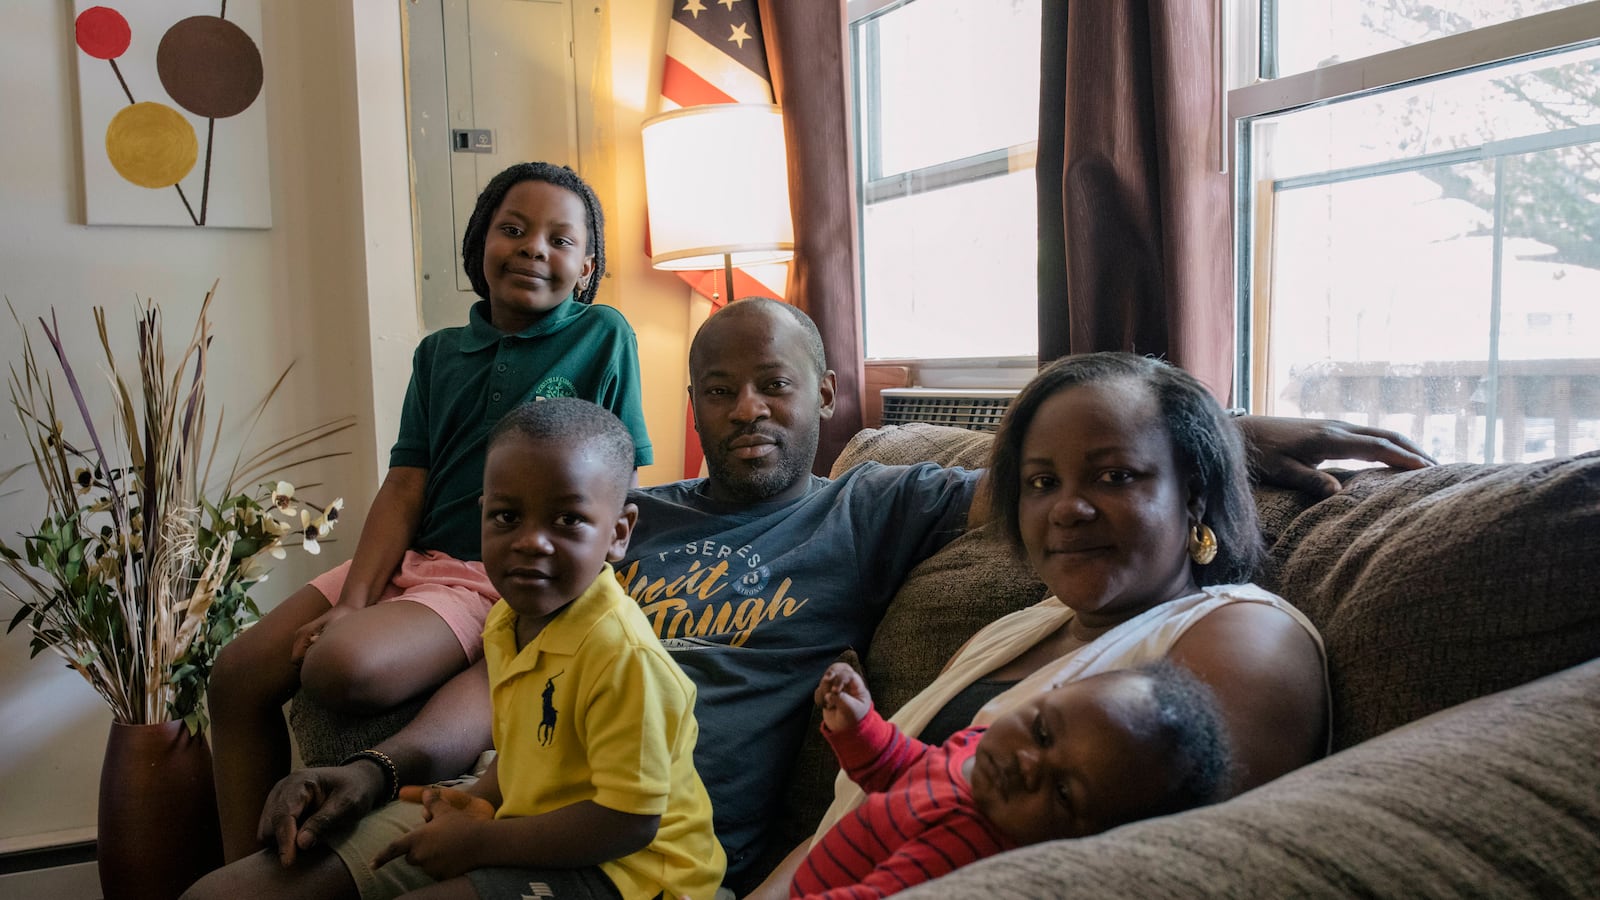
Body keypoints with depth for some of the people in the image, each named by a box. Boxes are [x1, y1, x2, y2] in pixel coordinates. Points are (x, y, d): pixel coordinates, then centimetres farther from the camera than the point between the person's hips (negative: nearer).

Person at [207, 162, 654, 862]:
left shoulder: (603, 338, -2)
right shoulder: (439, 354, 13)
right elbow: (404, 489, 6)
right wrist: (353, 601, -8)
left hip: (508, 577, -6)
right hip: (409, 561, 7)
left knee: (344, 666, -29)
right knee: (239, 674, -3)